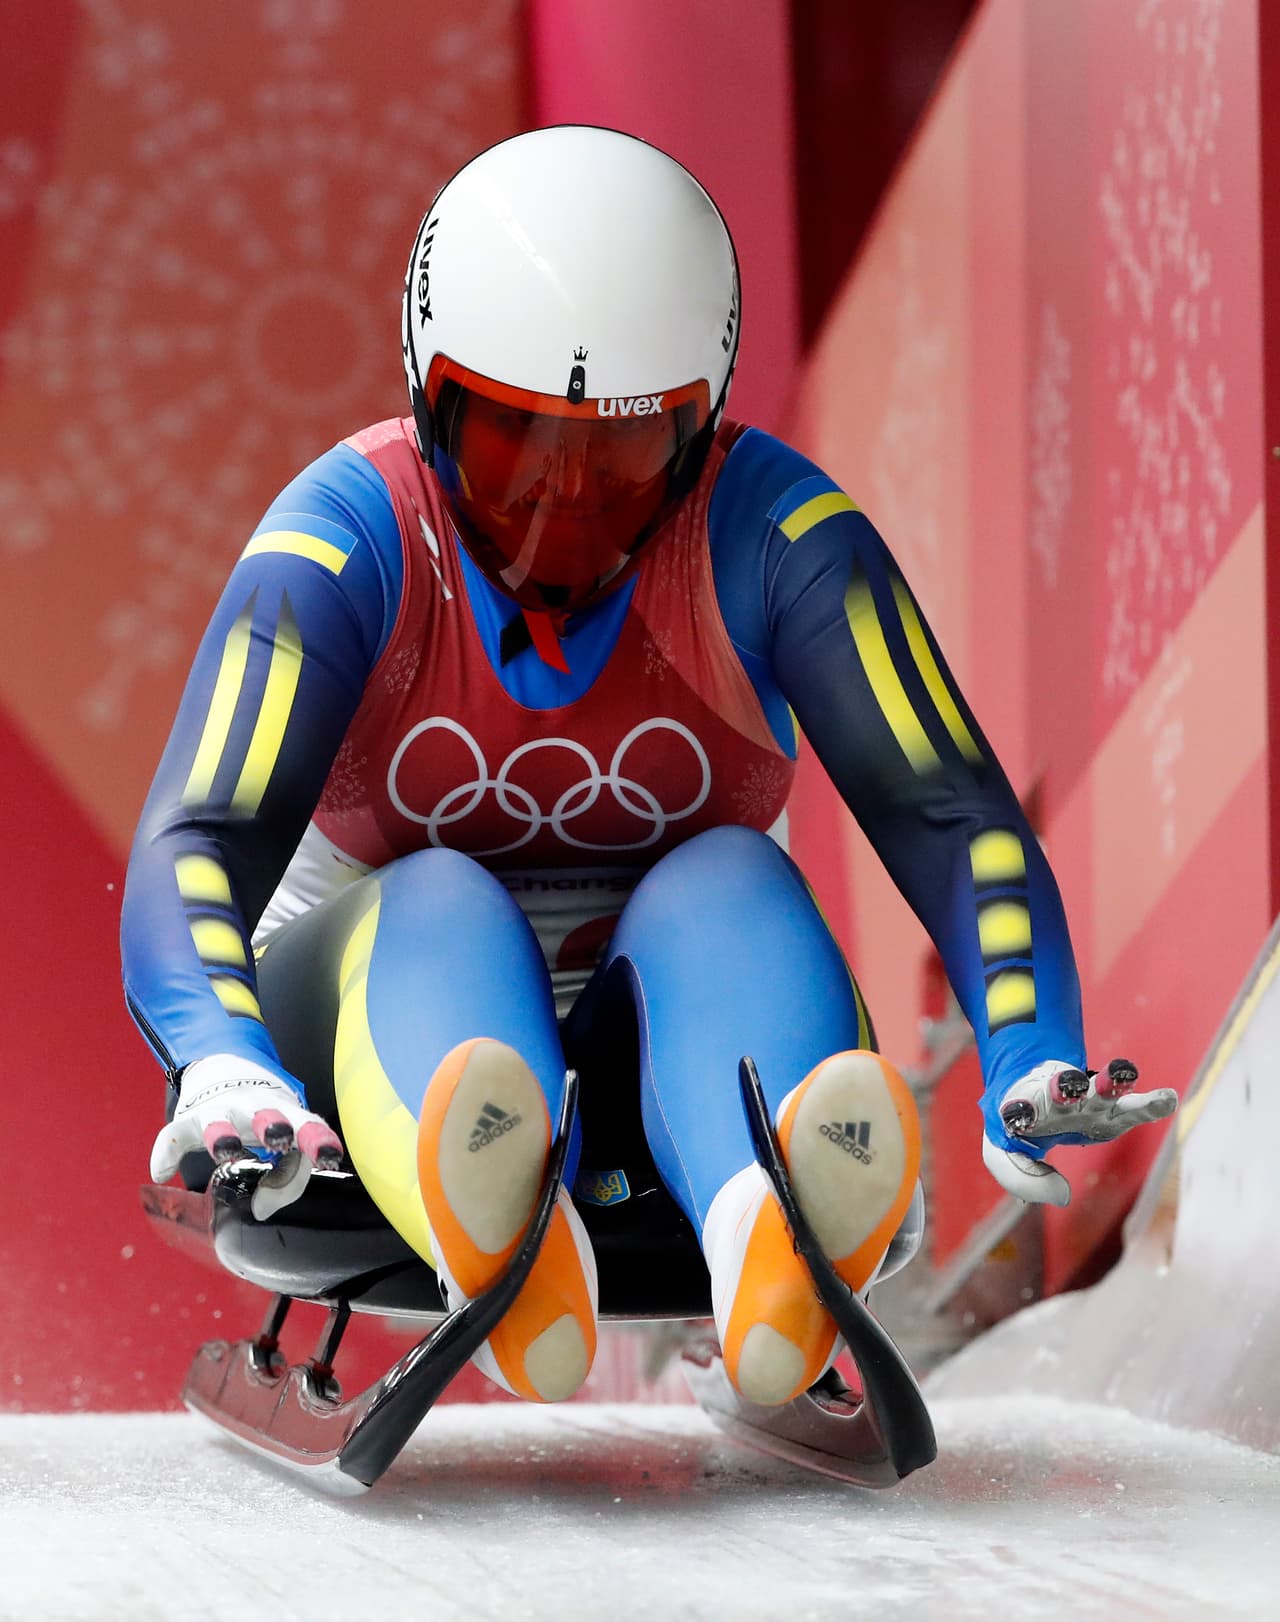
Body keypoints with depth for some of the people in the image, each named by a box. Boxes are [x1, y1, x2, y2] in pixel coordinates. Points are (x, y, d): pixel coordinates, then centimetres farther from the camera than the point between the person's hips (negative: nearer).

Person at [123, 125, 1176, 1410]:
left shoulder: (770, 531, -12)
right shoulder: (346, 538, -15)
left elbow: (950, 816, -19)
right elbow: (197, 845, -27)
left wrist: (1029, 1065, -38)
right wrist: (225, 1069, -49)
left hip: (665, 1019, 1)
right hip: (389, 1008, -1)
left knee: (730, 879, -30)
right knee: (440, 904, -32)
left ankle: (774, 1248, -65)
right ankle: (491, 1248, -68)